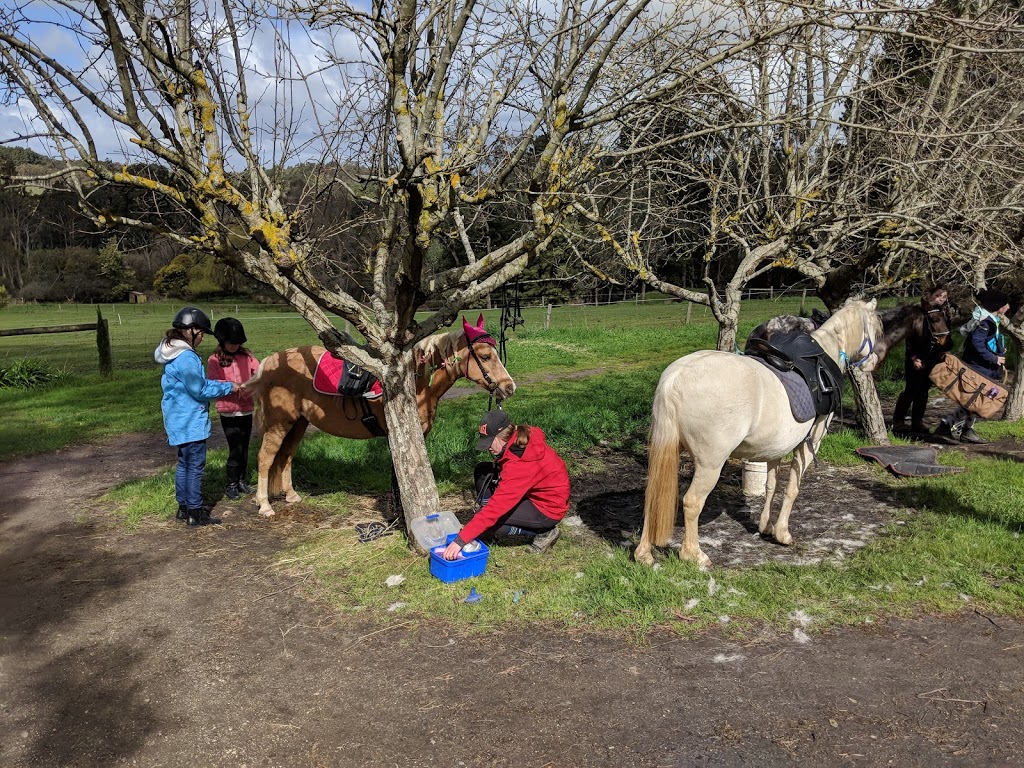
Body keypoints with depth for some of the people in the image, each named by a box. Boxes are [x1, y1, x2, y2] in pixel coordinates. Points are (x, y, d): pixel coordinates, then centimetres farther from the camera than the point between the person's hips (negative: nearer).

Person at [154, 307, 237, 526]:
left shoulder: (175, 354, 10)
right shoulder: (186, 358, -22)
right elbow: (200, 390, -17)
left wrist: (220, 385, 7)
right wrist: (228, 387, -7)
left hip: (179, 420, 10)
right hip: (190, 422, -10)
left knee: (184, 463, 18)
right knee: (195, 466, -1)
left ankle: (184, 507, 28)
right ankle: (195, 513, 6)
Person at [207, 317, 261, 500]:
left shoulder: (246, 356, 5)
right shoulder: (214, 360, -5)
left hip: (247, 409, 4)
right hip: (228, 412, -4)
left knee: (244, 447, 13)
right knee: (235, 449, -3)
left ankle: (242, 480, 27)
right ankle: (231, 484, 13)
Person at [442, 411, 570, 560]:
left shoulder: (519, 463, -36)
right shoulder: (522, 437, -12)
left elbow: (497, 506, -37)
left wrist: (461, 540, -35)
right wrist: (498, 463, -8)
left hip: (548, 507, -9)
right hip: (533, 491, 9)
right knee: (482, 472, 0)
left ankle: (544, 532, -2)